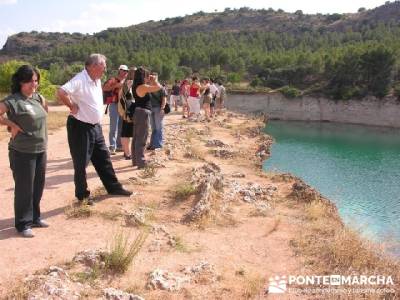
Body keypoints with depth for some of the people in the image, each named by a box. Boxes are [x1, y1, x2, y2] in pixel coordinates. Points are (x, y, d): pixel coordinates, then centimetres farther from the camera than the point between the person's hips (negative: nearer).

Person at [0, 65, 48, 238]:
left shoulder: (38, 98, 7)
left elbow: (46, 109, 27)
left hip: (41, 150, 7)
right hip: (22, 153, -7)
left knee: (38, 187, 15)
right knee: (24, 188, 2)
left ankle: (34, 217, 31)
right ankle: (23, 224, 15)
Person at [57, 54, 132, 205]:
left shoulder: (96, 80, 8)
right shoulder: (80, 80, -21)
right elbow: (61, 92, -34)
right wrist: (73, 106, -21)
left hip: (95, 126, 9)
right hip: (80, 128, -9)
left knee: (103, 158, 16)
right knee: (81, 163, 5)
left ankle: (113, 187, 29)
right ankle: (82, 195, 19)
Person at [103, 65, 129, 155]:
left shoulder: (125, 81, 17)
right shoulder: (113, 80, -5)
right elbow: (104, 88, -20)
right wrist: (116, 86, -25)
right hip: (114, 105, -8)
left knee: (121, 127, 12)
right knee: (114, 127, -9)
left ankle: (119, 145, 21)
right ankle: (112, 147, -8)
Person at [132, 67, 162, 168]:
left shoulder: (137, 86, 10)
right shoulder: (143, 87, -17)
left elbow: (151, 88, 26)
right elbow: (159, 87, -19)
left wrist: (150, 81, 14)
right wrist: (155, 80, -2)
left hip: (138, 112, 10)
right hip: (143, 112, -10)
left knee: (137, 138, 14)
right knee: (142, 139, -6)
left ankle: (136, 160, 23)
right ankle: (141, 162, -4)